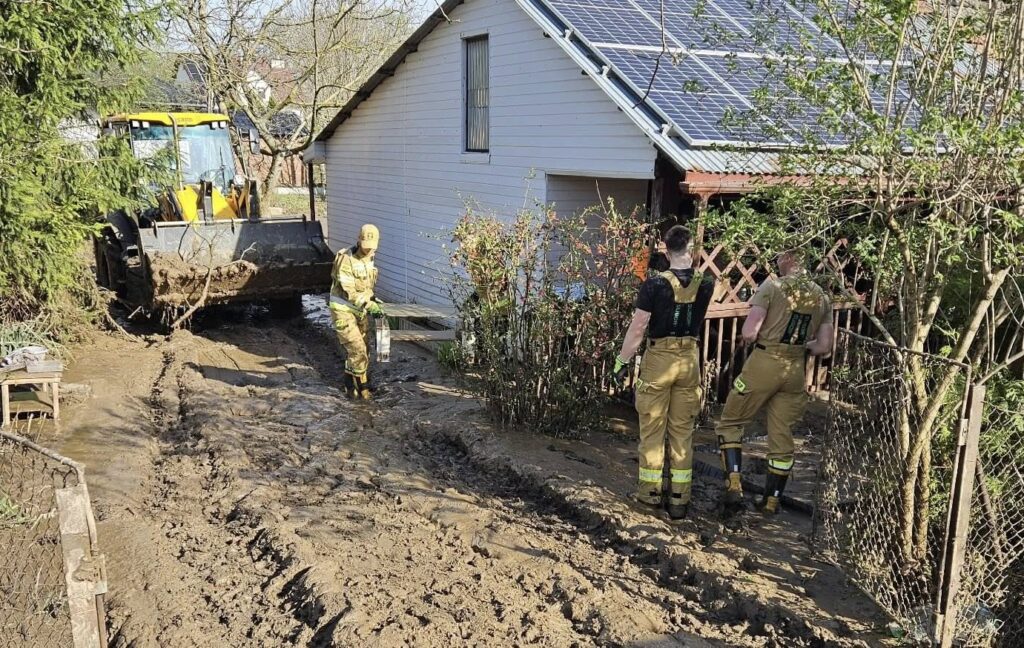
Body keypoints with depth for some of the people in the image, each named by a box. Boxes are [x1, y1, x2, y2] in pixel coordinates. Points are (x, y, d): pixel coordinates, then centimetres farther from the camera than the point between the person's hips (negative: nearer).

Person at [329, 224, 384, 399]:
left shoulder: (369, 259, 5)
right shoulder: (346, 259, -20)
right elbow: (349, 291, -24)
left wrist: (374, 301, 5)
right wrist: (370, 305, -29)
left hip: (360, 311, 8)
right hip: (343, 310, -8)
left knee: (361, 349, 12)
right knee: (357, 349, -11)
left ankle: (351, 386, 25)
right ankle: (362, 386, 0)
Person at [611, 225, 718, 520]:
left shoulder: (654, 284, -13)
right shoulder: (705, 286, -2)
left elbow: (637, 328, -12)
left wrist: (621, 361, -1)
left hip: (659, 358, -3)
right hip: (689, 359, 3)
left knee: (652, 428, 10)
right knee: (683, 431, 9)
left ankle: (650, 490, 19)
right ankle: (679, 498, 13)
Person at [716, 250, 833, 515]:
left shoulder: (773, 286, -10)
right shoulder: (822, 297, 6)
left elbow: (749, 333, -16)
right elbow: (824, 346, 6)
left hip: (764, 364, -5)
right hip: (796, 371, 5)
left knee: (731, 423, 10)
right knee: (782, 436, 13)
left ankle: (734, 485, -2)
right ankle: (772, 500, 22)